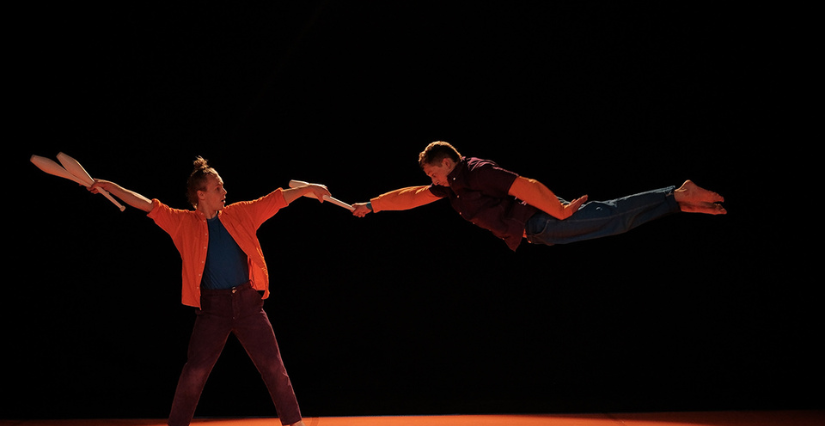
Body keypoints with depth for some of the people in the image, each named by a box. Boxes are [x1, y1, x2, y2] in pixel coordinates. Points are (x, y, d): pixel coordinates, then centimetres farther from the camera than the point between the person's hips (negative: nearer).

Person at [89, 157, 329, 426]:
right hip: (212, 308, -2)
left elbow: (278, 199, 11)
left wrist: (308, 189, 8)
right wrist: (109, 186, -8)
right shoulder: (184, 223, 2)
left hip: (248, 302, 2)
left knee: (273, 365, 4)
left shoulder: (240, 214, 7)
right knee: (195, 371, 0)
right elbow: (146, 204, -2)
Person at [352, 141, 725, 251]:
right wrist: (371, 205, 23)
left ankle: (678, 196, -7)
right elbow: (412, 196, 25)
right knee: (616, 220, 6)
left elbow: (525, 186, -22)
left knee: (614, 214, -11)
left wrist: (561, 212, -22)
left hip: (542, 221, -8)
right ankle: (680, 203, 8)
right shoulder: (452, 186, 16)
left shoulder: (476, 171, -14)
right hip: (540, 234, 8)